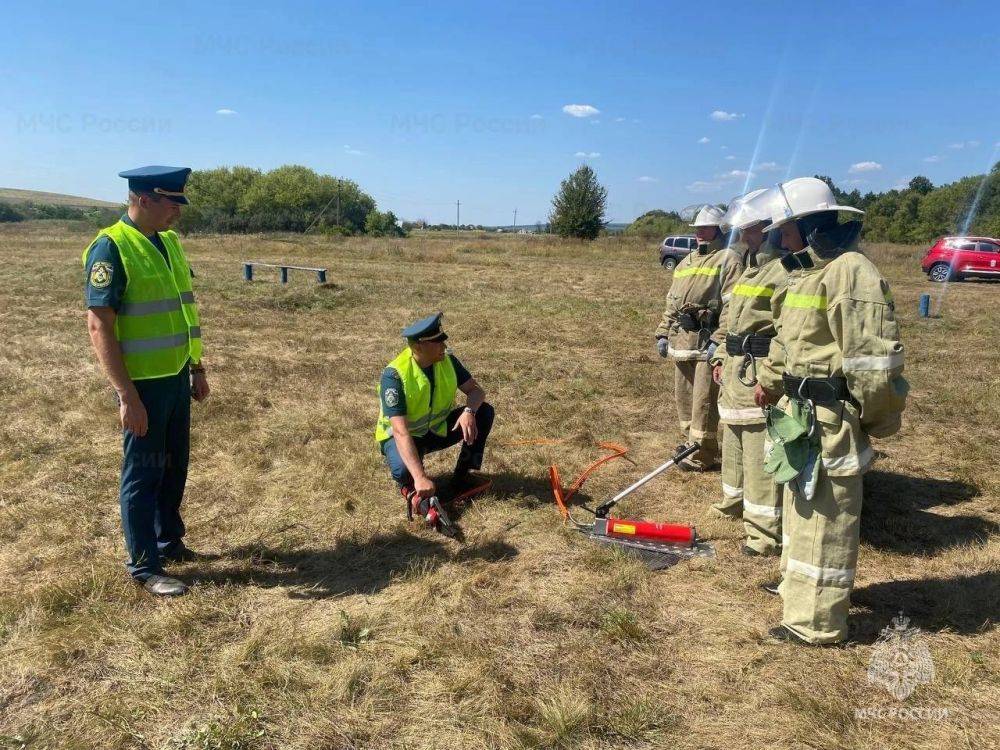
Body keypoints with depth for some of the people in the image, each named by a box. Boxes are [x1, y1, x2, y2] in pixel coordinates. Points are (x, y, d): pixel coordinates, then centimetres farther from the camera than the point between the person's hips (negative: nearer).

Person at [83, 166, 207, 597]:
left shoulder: (169, 242, 9)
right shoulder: (111, 247, -16)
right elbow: (99, 326, -19)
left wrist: (197, 368, 16)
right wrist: (127, 396, -22)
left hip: (177, 377, 8)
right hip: (144, 383, -8)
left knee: (174, 465, 18)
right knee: (143, 474, 4)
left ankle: (168, 542, 35)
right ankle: (145, 567, 17)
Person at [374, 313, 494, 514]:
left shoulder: (447, 360, -14)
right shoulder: (394, 375, -31)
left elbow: (476, 391, -9)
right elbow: (400, 431, -38)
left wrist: (469, 411, -35)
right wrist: (420, 477, -48)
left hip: (438, 429, 6)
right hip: (403, 436, -5)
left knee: (484, 412, -14)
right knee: (405, 470, -39)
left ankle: (463, 475, -2)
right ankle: (409, 485, 0)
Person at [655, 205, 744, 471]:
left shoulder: (728, 259, -5)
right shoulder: (686, 262, 20)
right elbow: (671, 302, 23)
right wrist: (663, 333, 15)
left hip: (708, 341, -8)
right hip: (681, 340, 8)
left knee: (703, 400, -5)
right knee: (683, 397, 15)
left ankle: (702, 455, 4)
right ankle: (691, 445, 29)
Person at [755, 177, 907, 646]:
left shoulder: (850, 273, -20)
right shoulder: (805, 272, 12)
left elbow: (874, 356, -22)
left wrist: (874, 420, -16)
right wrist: (770, 382, 31)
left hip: (830, 421, -10)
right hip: (798, 413, 10)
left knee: (825, 518, 0)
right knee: (801, 505, 23)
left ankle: (816, 622, 11)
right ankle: (798, 586, 41)